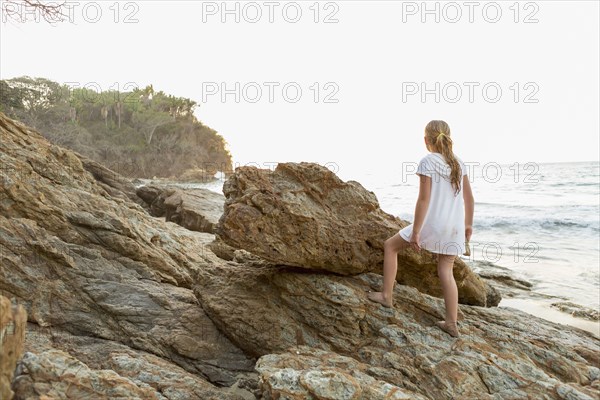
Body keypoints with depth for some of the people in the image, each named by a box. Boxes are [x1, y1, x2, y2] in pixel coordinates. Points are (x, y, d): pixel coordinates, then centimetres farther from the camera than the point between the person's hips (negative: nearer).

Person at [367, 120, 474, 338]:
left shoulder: (427, 161, -10)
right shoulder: (458, 162, 8)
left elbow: (424, 199, -16)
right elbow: (469, 198, 11)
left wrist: (415, 232, -13)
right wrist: (468, 224, 22)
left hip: (432, 224, -6)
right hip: (455, 227, 6)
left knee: (390, 246, 14)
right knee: (446, 272, 14)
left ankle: (386, 295, 18)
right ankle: (452, 323, 16)